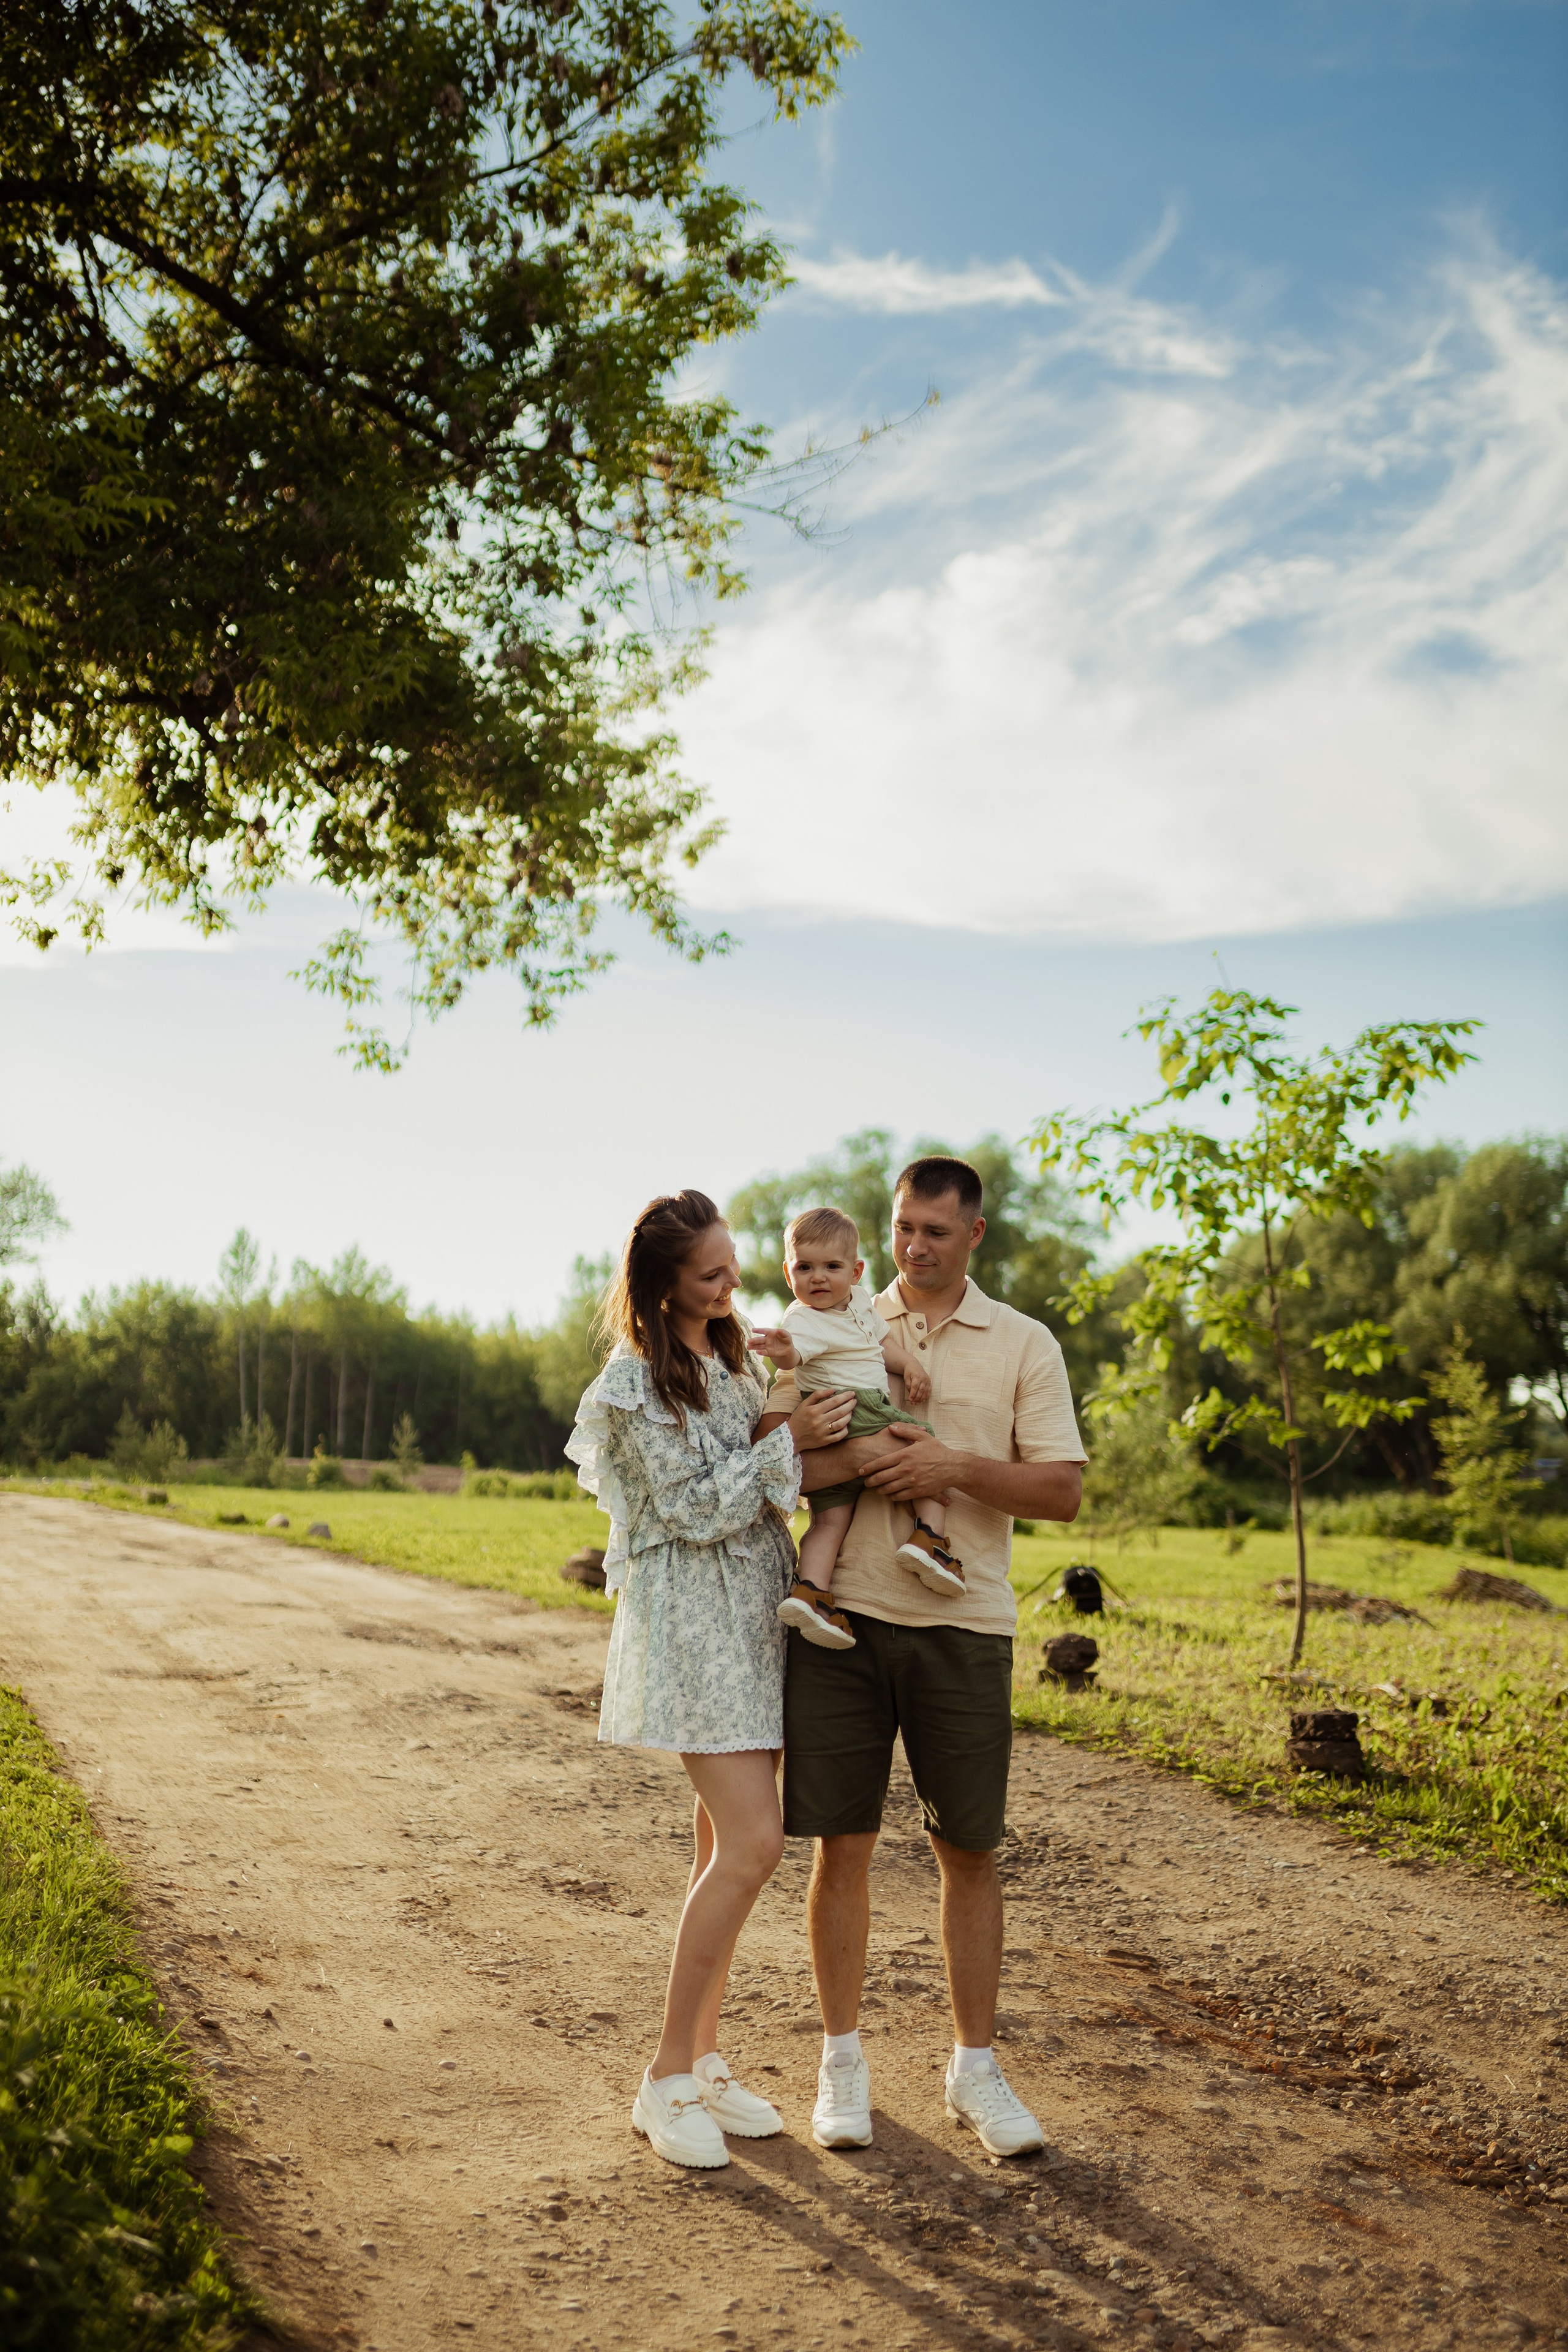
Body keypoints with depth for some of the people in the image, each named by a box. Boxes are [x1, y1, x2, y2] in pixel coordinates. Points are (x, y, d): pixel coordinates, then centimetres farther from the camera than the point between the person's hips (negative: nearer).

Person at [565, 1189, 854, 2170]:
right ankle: (668, 2080, -3)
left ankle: (704, 2059, 18)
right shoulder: (636, 1381, -12)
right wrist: (787, 1438, -13)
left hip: (756, 1614, 8)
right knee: (753, 1845, -15)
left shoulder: (735, 1355, 13)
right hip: (693, 1622, -8)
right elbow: (698, 1508, -15)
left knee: (727, 1848, 9)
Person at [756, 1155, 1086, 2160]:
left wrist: (957, 1466, -14)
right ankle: (843, 2060, 18)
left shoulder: (1024, 1345, 6)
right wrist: (854, 1460, -16)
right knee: (842, 1843, 4)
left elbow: (1062, 1489, -1)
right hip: (843, 1616, 0)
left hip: (964, 1626, 0)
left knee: (971, 1850, 6)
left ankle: (976, 2067, 20)